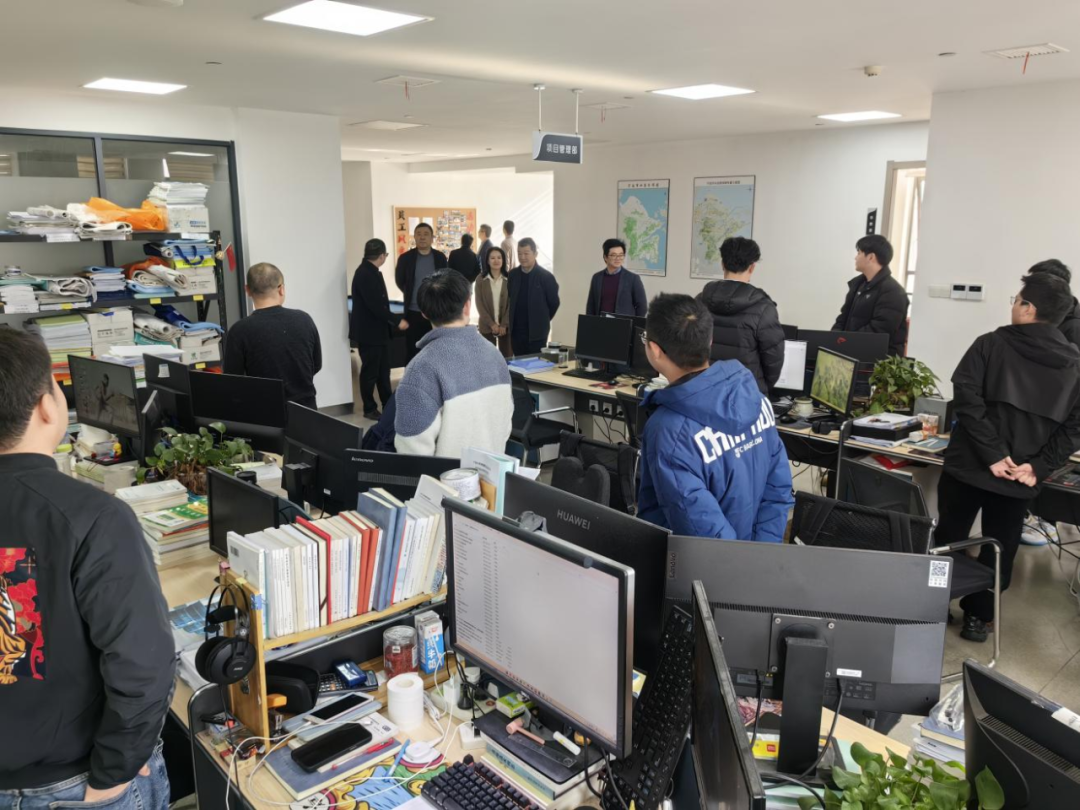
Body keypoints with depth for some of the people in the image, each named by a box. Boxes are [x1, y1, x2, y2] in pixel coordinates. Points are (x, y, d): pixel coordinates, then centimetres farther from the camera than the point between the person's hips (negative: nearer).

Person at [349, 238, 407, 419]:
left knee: (383, 370, 15)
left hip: (379, 330, 10)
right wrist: (397, 321, -19)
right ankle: (370, 409, 12)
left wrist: (392, 320, 15)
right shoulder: (365, 274, -20)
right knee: (370, 371, 1)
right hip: (369, 332, -10)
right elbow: (375, 306, -25)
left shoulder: (371, 272, 10)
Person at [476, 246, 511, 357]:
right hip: (487, 326, 0)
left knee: (507, 357, 2)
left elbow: (511, 304, -1)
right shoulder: (480, 280, 0)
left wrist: (504, 324, -9)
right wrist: (491, 324, -10)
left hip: (506, 326, 0)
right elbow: (479, 304, -2)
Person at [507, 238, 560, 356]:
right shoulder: (513, 274, 6)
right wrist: (515, 319, 12)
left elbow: (554, 303, -2)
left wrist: (542, 320, 6)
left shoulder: (545, 276, -8)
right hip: (516, 331, 4)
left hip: (536, 332, -4)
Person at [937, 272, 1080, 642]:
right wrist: (1038, 467, -7)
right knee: (999, 549, 16)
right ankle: (978, 617, 24)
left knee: (948, 539, 13)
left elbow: (966, 398, -18)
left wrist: (992, 454, -17)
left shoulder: (991, 344, -7)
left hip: (969, 464, -2)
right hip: (1020, 478, 3)